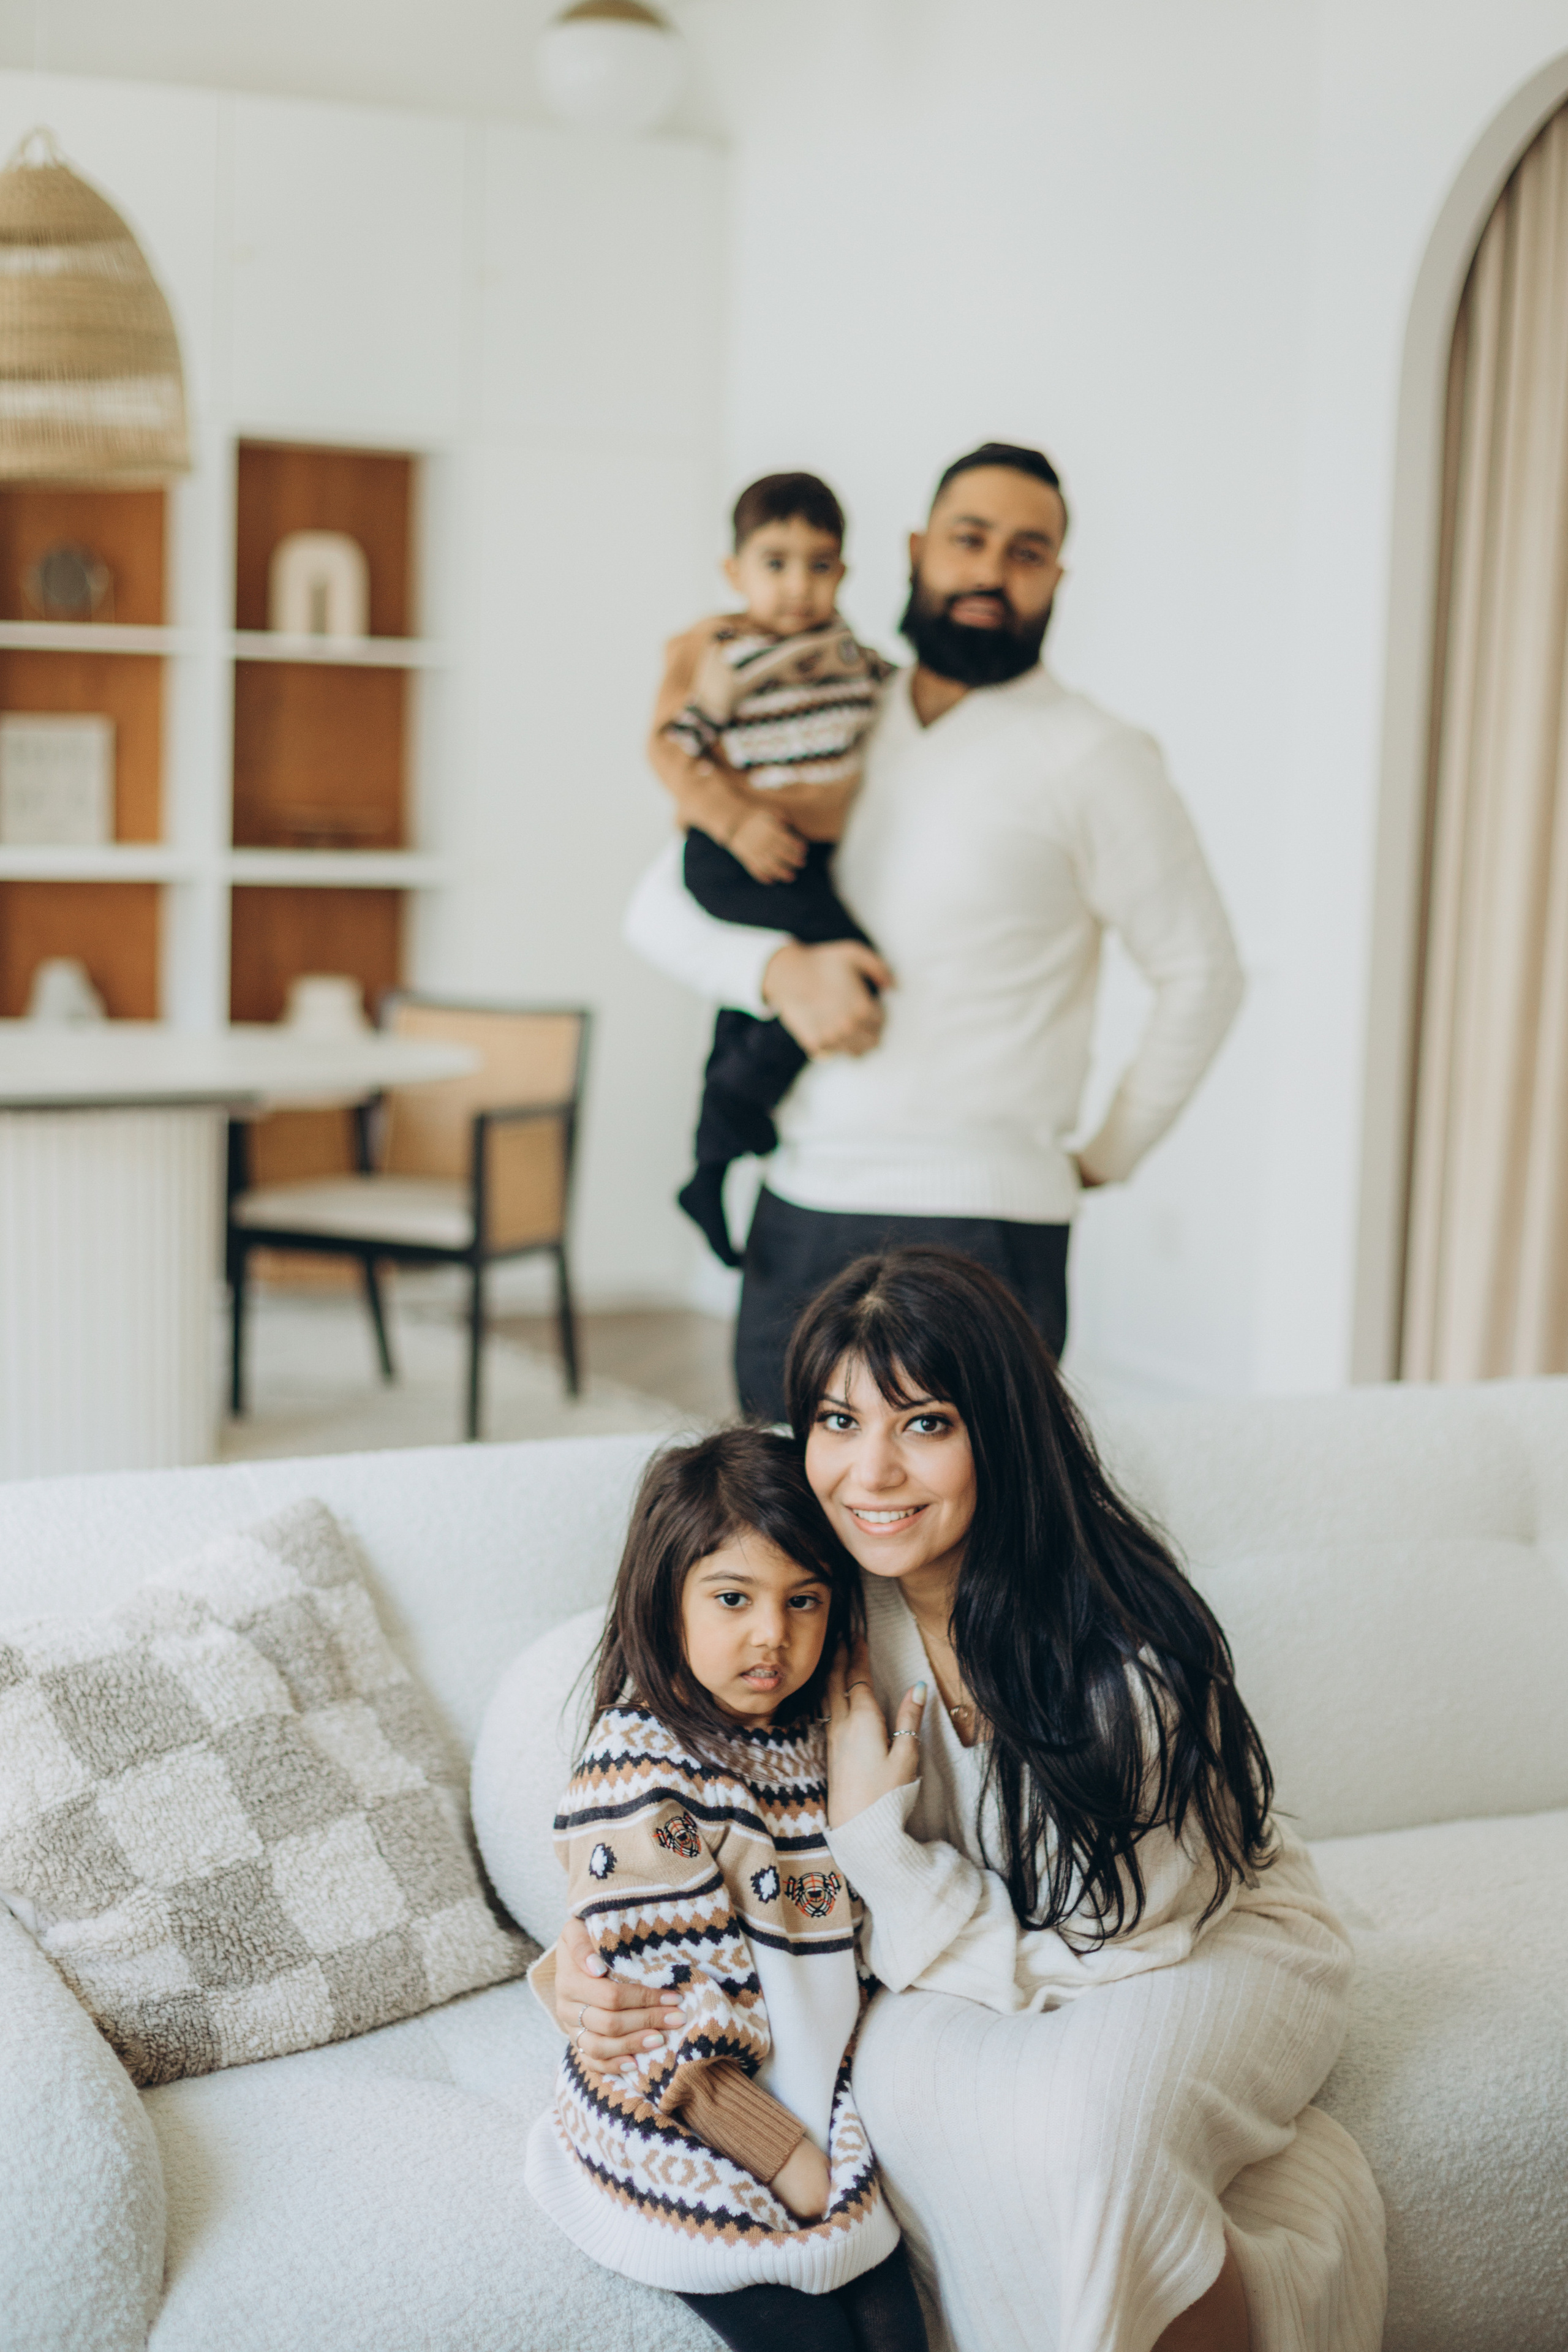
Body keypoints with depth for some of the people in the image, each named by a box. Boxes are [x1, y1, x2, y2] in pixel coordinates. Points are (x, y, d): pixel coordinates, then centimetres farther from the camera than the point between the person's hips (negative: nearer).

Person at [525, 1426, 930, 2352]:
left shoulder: (819, 1736, 2)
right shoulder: (639, 1775, -20)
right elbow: (663, 2029, -21)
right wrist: (787, 2159, -17)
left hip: (820, 2117, 6)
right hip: (685, 2150, -6)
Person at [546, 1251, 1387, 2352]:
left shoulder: (1127, 1662, -30)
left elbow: (1068, 1965, -23)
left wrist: (870, 1832, -29)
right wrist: (598, 1961, -22)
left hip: (1220, 1938, -4)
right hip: (990, 1948, 4)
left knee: (1073, 2120, -34)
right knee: (903, 2065, -29)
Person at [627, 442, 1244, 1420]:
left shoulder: (1094, 760, -3)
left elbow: (1203, 974, 0)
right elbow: (662, 906, 11)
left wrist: (1106, 1155, 2)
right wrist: (781, 968, -9)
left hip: (973, 1227, -5)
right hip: (797, 1207, 5)